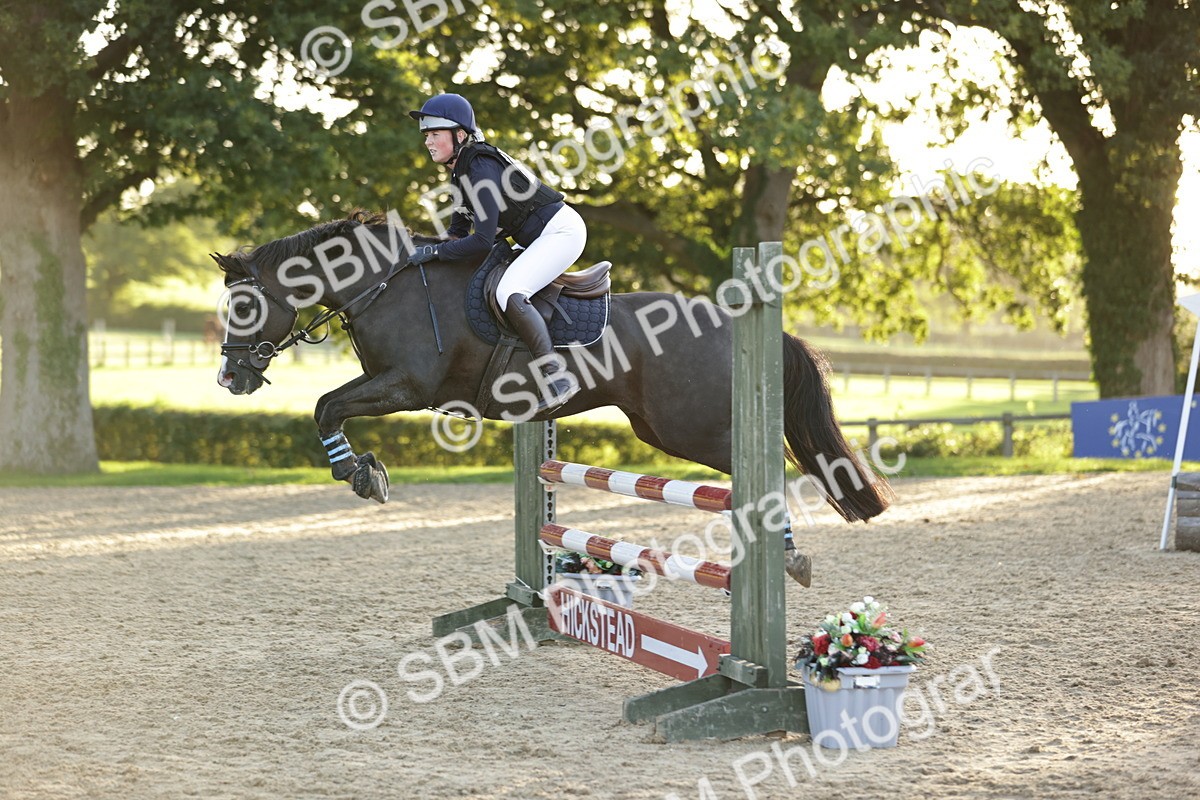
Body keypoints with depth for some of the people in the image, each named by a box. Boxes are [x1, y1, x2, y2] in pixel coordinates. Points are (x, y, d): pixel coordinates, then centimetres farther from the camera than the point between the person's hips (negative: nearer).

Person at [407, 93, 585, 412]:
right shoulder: (462, 169, 7)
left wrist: (437, 251, -18)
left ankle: (557, 376, -28)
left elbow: (483, 241, -26)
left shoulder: (481, 171, -23)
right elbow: (460, 227, 19)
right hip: (539, 238, 11)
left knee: (509, 293, -29)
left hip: (561, 230, -11)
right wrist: (445, 249, 5)